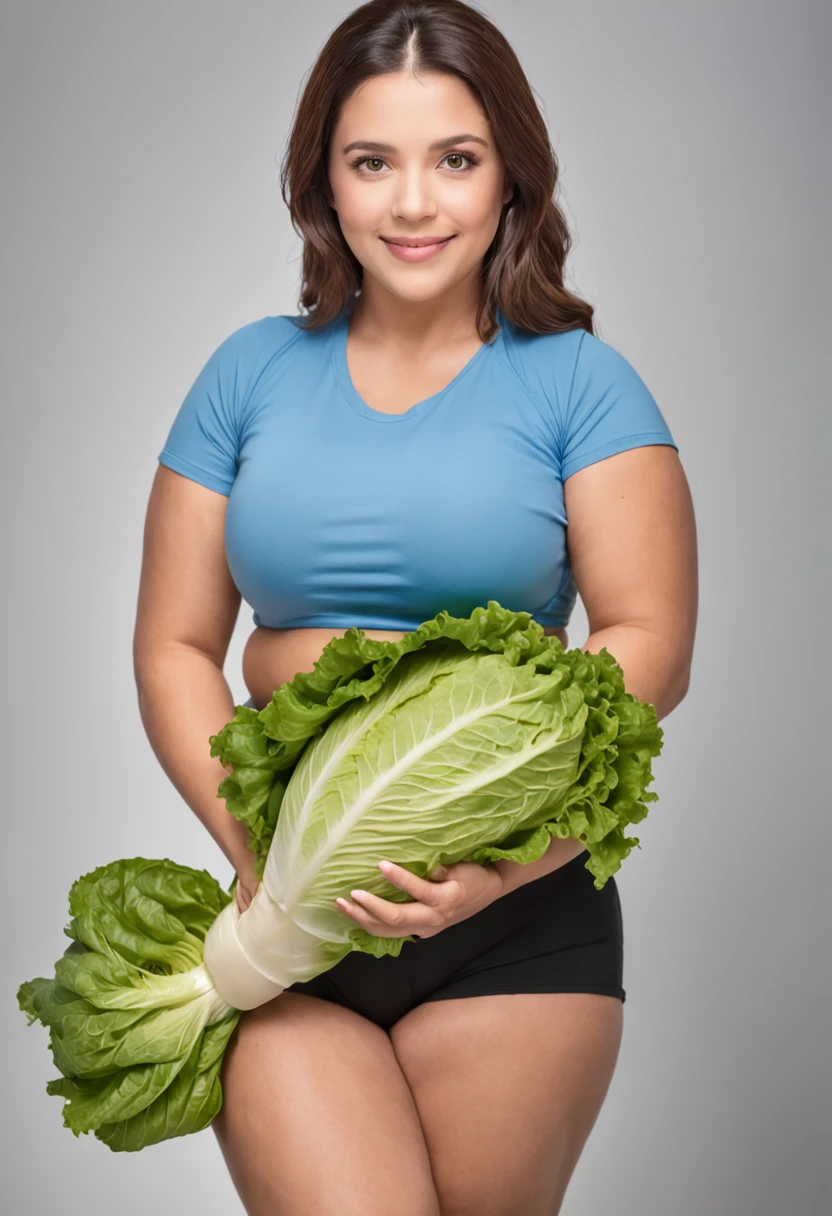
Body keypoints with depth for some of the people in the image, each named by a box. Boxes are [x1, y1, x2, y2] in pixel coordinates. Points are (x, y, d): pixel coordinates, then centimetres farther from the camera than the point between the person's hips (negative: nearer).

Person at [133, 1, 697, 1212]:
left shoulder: (577, 383, 0)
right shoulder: (250, 375, 7)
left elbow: (649, 646, -7)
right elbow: (173, 648, 5)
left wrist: (504, 853, -21)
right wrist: (252, 841, -11)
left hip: (519, 922, -1)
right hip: (291, 924, 1)